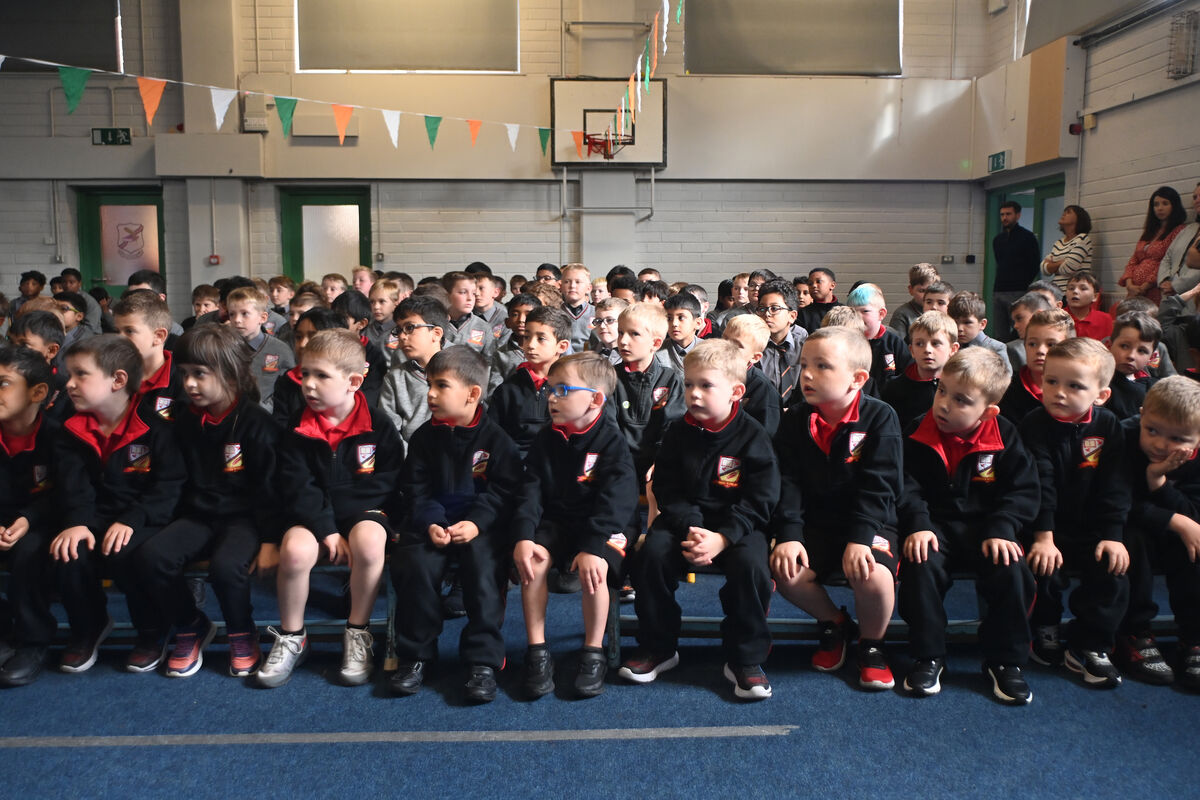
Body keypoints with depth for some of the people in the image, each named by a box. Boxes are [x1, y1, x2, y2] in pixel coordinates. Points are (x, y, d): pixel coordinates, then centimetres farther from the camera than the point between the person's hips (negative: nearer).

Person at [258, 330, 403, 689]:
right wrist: (326, 529, -18)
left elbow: (386, 485, -3)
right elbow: (298, 489, -5)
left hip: (364, 513, -1)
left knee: (369, 542, -35)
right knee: (294, 550, -31)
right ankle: (291, 638, -4)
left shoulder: (378, 426, -4)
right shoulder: (297, 430, 0)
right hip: (310, 517, 1)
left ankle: (357, 633, -12)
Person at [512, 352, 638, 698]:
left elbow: (616, 500, -20)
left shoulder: (612, 442, -10)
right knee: (532, 558, -25)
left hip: (600, 527, -3)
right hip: (555, 521, 4)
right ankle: (536, 652, -13)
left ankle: (593, 654, -12)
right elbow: (531, 490, -2)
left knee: (594, 568, -32)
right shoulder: (546, 439, 4)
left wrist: (593, 546, -32)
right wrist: (523, 536, -20)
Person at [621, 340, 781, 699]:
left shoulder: (752, 436, -7)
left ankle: (746, 659, -10)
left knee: (750, 563, -31)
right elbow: (668, 491, 2)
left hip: (737, 524, -2)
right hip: (685, 519, 3)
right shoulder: (678, 434, 2)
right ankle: (658, 648, -3)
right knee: (651, 553, -23)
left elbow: (759, 500, -9)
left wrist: (723, 537, -23)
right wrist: (690, 529, -17)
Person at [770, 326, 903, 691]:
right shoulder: (795, 420, 2)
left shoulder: (879, 417, -8)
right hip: (815, 522, 3)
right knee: (786, 572, -23)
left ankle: (872, 643, 3)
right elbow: (787, 483, -4)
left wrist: (859, 538, -24)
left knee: (874, 576, -31)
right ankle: (834, 623, 11)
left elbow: (877, 486, -13)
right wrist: (788, 534, -17)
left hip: (870, 523, -3)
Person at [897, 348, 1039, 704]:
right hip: (936, 525, 0)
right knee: (922, 565, -29)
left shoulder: (1004, 435, -3)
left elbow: (1024, 490, -3)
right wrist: (917, 525, -21)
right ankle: (928, 656, -10)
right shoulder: (917, 434, -4)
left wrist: (1001, 530, -16)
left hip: (986, 526, 1)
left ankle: (1005, 660, -3)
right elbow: (907, 485, -5)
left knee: (1011, 571, -25)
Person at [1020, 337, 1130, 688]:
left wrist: (1112, 536, -9)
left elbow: (1115, 487, -2)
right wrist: (1043, 537, -25)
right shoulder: (1035, 425, -12)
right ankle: (1045, 630, 7)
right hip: (1045, 526, -3)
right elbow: (1039, 485, -19)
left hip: (1090, 528, 3)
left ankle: (1088, 647, 2)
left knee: (1112, 570, -15)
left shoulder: (1108, 426, -2)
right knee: (1045, 568, -23)